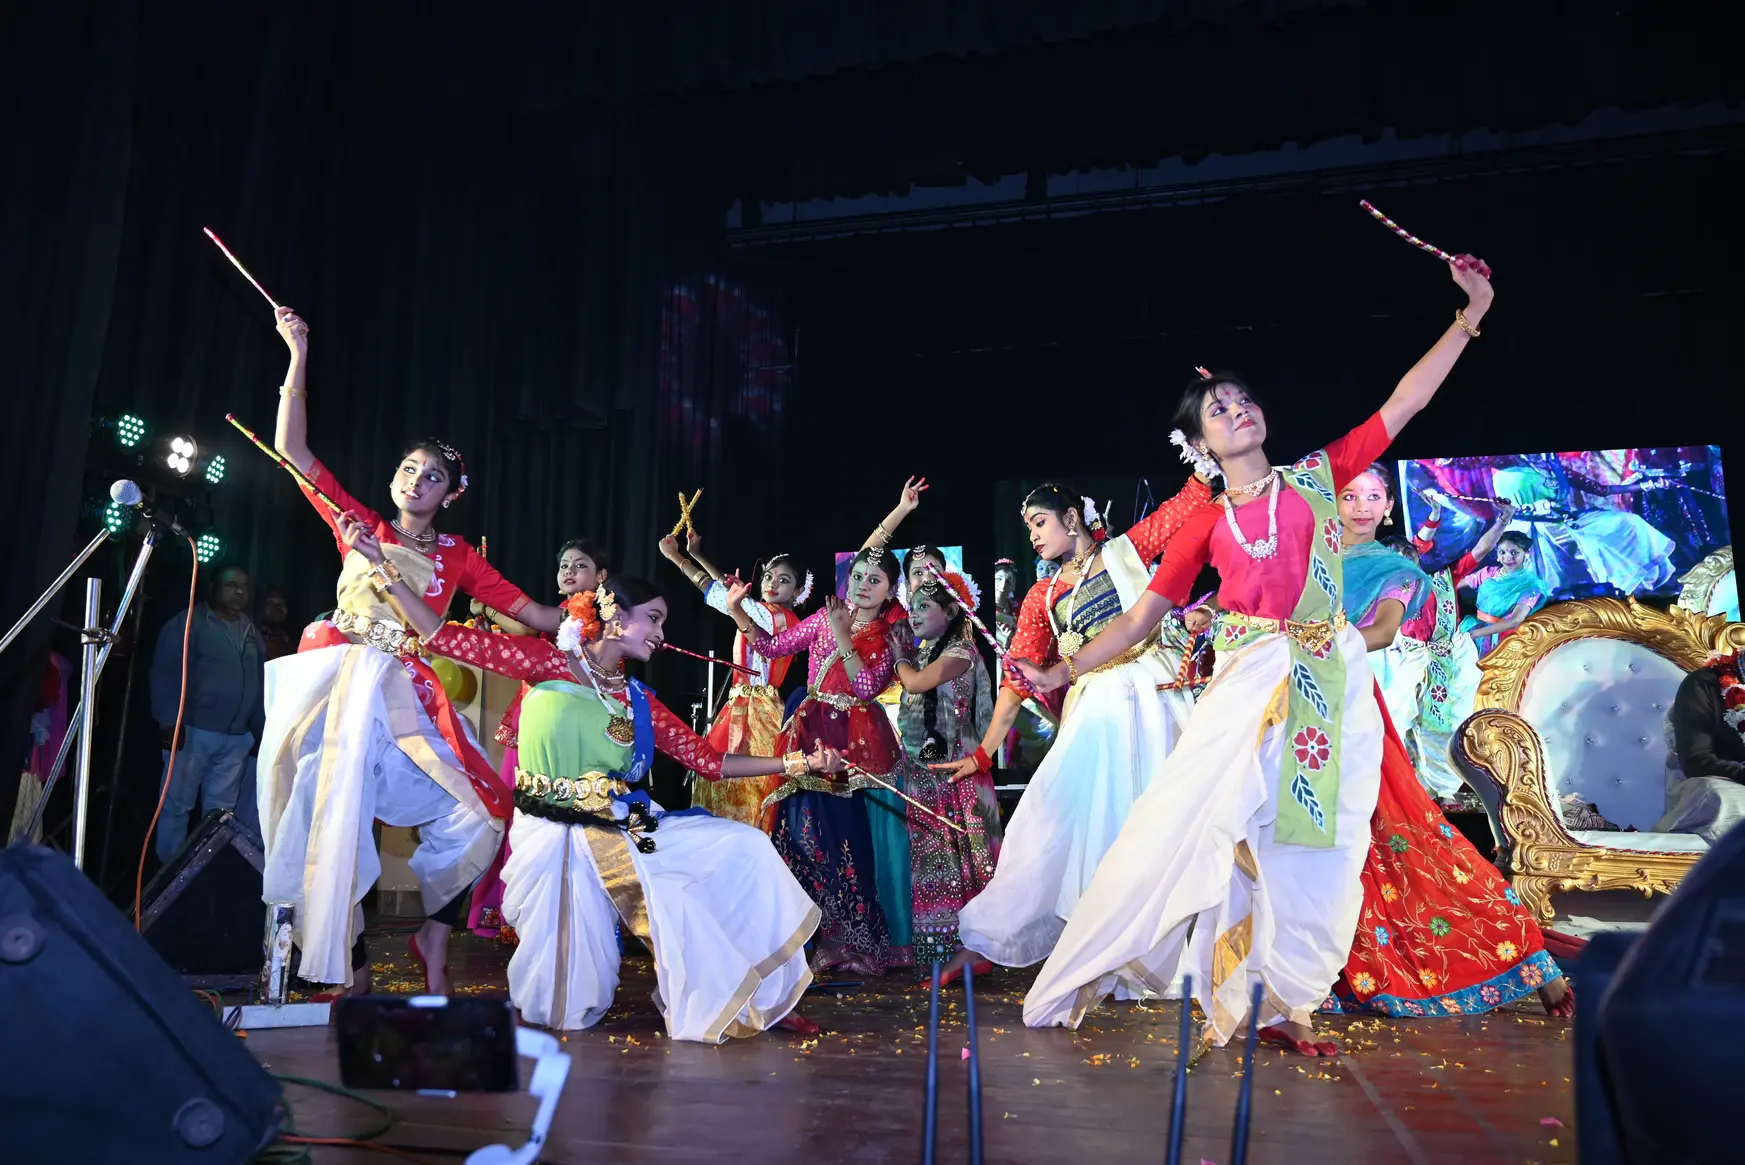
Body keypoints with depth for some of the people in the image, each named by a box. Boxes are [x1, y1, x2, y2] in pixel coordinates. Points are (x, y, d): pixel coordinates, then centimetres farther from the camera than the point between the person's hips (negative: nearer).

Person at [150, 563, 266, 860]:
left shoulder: (252, 632, 15)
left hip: (236, 738, 5)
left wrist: (260, 729, 10)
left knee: (220, 811, 8)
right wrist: (169, 720, -17)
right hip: (193, 731, -5)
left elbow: (260, 683, 13)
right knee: (177, 805, 1)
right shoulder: (188, 623, -2)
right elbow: (165, 673, -9)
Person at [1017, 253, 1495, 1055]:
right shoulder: (1206, 527, 6)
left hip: (1334, 687, 2)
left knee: (1315, 848, 4)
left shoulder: (1317, 478, 9)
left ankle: (1282, 1006, 19)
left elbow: (1404, 403, 8)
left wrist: (1469, 317, 3)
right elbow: (1139, 619, 6)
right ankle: (1076, 983, 8)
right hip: (1250, 685, -1)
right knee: (1183, 825, -5)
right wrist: (1058, 674, -1)